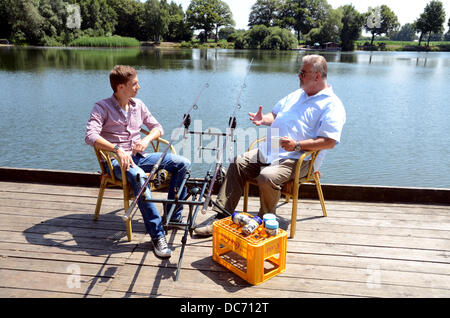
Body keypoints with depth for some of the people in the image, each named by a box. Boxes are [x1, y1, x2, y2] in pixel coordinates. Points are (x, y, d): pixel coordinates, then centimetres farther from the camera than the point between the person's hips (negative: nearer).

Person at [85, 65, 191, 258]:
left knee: (183, 163, -12)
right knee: (139, 176, -41)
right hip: (116, 161, -6)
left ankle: (174, 217, -3)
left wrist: (147, 139, -6)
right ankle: (157, 235, -36)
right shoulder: (102, 107, -5)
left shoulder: (138, 105, 13)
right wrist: (117, 149, -33)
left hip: (139, 156, 6)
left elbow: (157, 127, 17)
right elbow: (90, 136, -20)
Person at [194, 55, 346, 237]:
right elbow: (275, 114, 26)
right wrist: (263, 119, 2)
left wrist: (297, 146, -26)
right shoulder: (296, 95, 20)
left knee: (267, 177, -33)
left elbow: (330, 141, -17)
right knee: (238, 164, -7)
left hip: (297, 159, -8)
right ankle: (220, 216, -6)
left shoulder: (332, 106, -7)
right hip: (269, 151, 8)